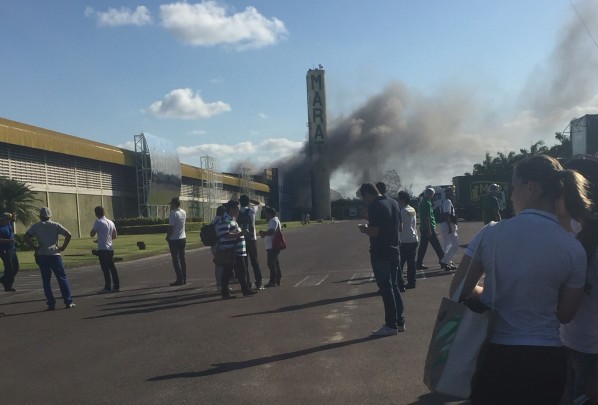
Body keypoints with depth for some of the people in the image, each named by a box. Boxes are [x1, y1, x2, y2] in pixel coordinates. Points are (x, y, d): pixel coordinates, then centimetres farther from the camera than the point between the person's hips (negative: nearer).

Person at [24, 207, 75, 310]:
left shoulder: (35, 226, 5)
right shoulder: (55, 225, 4)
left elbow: (26, 238, -6)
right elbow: (68, 235, -5)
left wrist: (34, 247, 3)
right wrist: (63, 247, 2)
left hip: (42, 256, 1)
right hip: (54, 254, -1)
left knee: (46, 280, 8)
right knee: (62, 278, 5)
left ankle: (51, 304, 5)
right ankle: (68, 302, 1)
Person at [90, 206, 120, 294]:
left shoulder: (98, 222, -10)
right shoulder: (111, 222, 11)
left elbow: (92, 234, -9)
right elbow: (114, 236, 16)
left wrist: (93, 229, 9)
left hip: (102, 249, -7)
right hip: (110, 248, 7)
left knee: (105, 269, -5)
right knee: (112, 268, 10)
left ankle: (107, 288, -3)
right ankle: (116, 286, 13)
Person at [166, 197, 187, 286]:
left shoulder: (173, 213, -18)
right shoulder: (183, 212, 5)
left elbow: (170, 227, -19)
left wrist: (167, 237, -4)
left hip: (174, 239, -7)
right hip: (183, 238, 7)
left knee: (176, 259, -2)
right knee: (182, 259, 12)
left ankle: (180, 279, -4)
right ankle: (184, 279, 15)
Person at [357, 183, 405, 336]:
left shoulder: (375, 206, -17)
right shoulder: (393, 203, 10)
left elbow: (374, 232, -23)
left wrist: (364, 229, -2)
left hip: (380, 253, -8)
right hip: (393, 250, 8)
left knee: (386, 289, -1)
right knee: (393, 286, 16)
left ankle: (391, 325, 5)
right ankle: (400, 322, 20)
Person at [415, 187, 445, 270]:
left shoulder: (422, 202, 16)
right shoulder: (427, 203, -14)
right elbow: (427, 217, -20)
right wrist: (429, 230, -21)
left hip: (423, 228, 10)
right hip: (429, 228, -10)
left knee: (423, 246, 9)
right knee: (437, 246, -2)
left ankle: (419, 264, 8)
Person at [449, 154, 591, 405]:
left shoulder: (491, 233, -11)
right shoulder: (574, 249, -8)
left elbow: (459, 290, -3)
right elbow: (564, 315, 0)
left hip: (496, 357, -1)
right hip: (546, 362, 2)